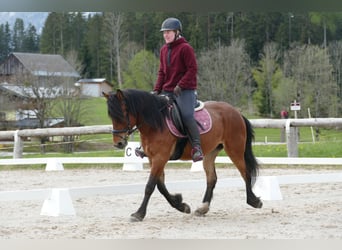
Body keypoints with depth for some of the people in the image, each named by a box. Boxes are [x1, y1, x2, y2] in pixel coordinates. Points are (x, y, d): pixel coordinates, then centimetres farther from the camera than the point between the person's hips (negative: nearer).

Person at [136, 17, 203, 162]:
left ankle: (197, 147, -23)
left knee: (186, 115, -26)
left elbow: (192, 69, -12)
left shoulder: (185, 48, -7)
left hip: (185, 90, -8)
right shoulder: (164, 50, 15)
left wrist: (180, 85, -19)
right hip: (167, 91, 8)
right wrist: (156, 90, 7)